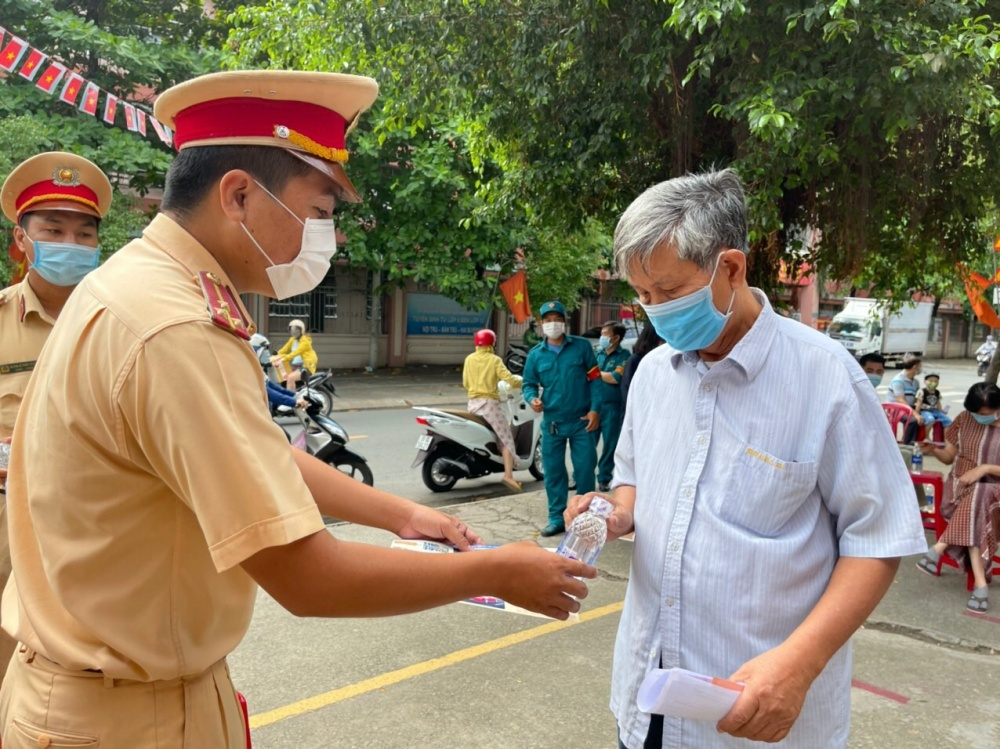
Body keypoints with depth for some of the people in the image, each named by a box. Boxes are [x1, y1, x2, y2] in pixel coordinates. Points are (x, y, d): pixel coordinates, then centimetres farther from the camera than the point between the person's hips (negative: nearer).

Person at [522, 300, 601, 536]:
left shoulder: (582, 346, -1)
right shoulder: (535, 354, 5)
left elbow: (594, 379, 0)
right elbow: (528, 384, 10)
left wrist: (594, 409, -9)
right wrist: (532, 399, -13)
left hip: (581, 421, -2)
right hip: (552, 422, 2)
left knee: (585, 470, 3)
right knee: (553, 472, 7)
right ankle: (557, 518, 19)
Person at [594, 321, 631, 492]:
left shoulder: (623, 356, -3)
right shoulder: (598, 354, 12)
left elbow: (616, 378, -16)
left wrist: (597, 373, -4)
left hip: (612, 408, -3)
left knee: (610, 445, 6)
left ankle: (604, 478, 18)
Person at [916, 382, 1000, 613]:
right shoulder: (964, 419, 7)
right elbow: (949, 457, 11)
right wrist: (933, 449, -10)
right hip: (959, 484, 1)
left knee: (976, 498, -40)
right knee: (973, 508, -35)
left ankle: (939, 548, -37)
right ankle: (980, 583, -42)